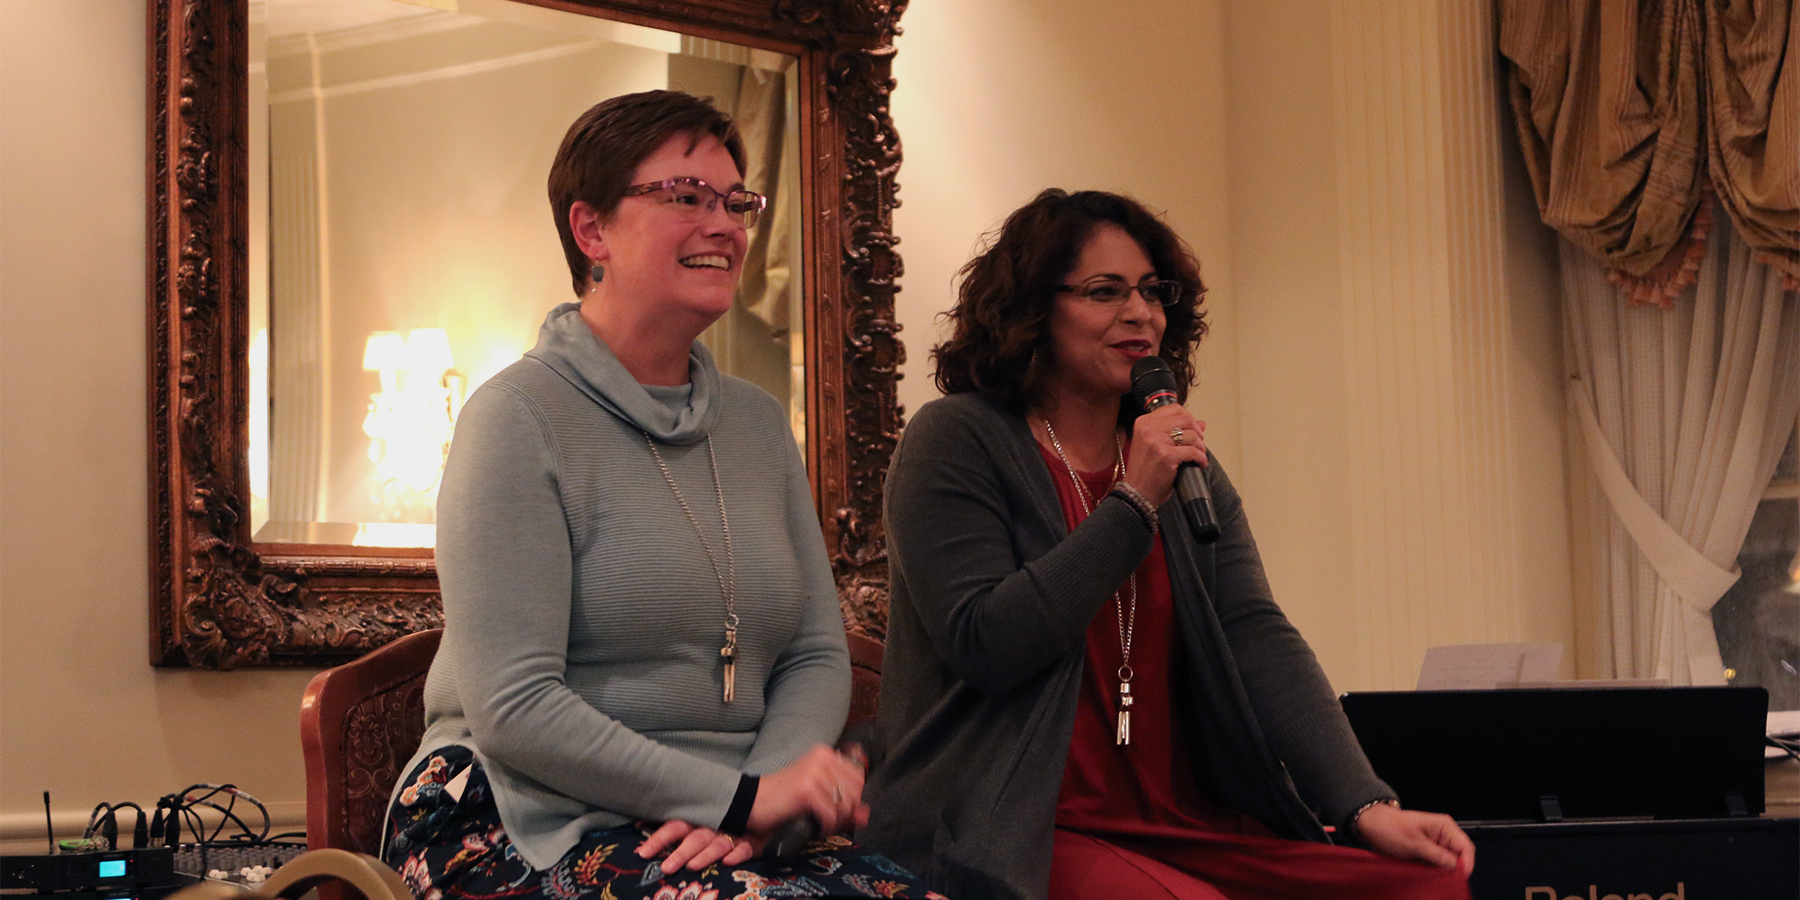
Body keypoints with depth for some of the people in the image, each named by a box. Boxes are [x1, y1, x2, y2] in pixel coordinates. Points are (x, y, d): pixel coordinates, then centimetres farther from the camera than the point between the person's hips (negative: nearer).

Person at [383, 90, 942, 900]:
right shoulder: (520, 416, -6)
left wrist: (748, 807, -9)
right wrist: (736, 796, -18)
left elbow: (818, 655, 11)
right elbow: (513, 707, -14)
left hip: (724, 825, 6)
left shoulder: (757, 424, 15)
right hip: (529, 825, -6)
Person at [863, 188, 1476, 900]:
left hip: (1186, 827, 6)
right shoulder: (956, 439, -2)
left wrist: (1365, 806, -11)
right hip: (1018, 838, -6)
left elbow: (1257, 639, 3)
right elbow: (982, 645, -14)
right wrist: (1133, 506, -15)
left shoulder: (1188, 466, 15)